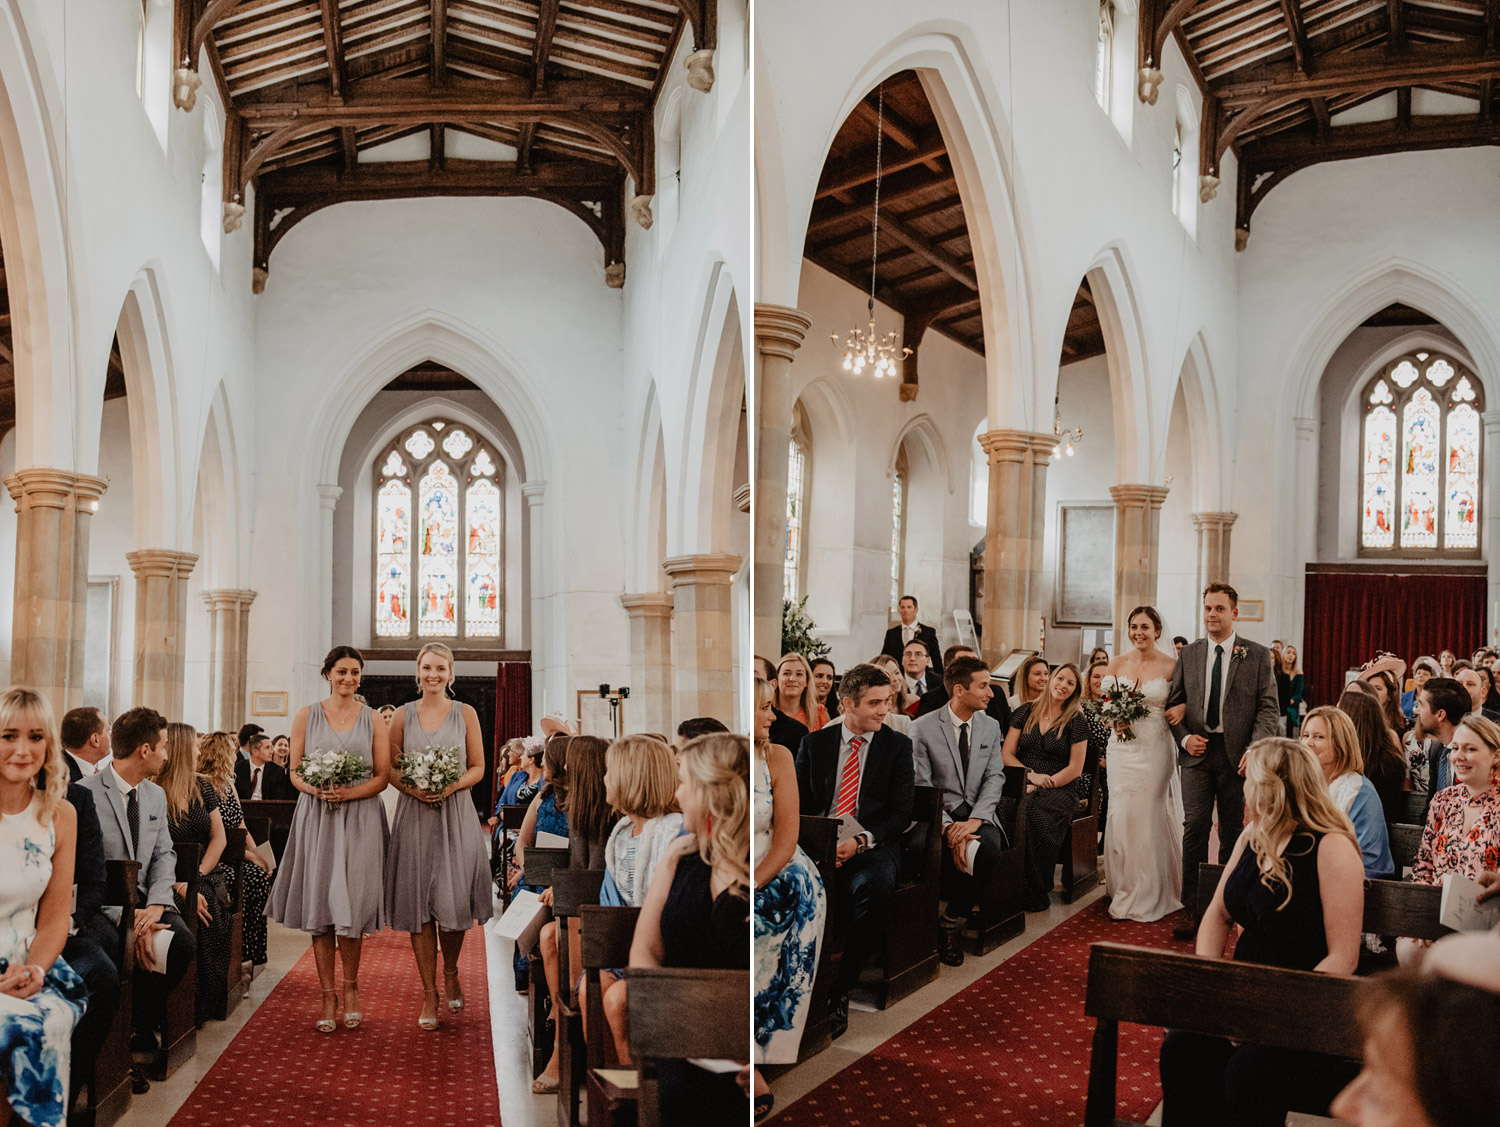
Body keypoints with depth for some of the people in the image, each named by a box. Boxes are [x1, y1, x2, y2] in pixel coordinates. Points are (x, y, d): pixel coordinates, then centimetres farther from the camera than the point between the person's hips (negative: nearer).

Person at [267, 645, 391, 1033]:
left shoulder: (372, 720, 6)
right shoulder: (306, 716, 7)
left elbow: (382, 776, 4)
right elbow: (295, 772, 7)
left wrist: (350, 792, -13)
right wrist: (316, 789, -13)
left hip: (359, 819, -1)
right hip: (316, 817, 1)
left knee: (352, 904, -2)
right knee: (319, 905, 1)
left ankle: (350, 988, 17)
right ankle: (328, 997, 10)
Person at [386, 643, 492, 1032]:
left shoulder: (465, 714, 5)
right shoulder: (403, 715, 6)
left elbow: (478, 767, 5)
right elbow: (390, 767, 7)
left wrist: (451, 786, -12)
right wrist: (410, 787, -12)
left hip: (455, 814, 0)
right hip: (414, 815, 1)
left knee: (454, 901, -1)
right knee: (418, 904, 0)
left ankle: (450, 973, 25)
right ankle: (429, 992, 8)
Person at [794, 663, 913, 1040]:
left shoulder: (897, 745, 9)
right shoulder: (814, 743, 13)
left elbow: (902, 812, 2)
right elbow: (798, 805, 11)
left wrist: (861, 841, -16)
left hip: (873, 846, -1)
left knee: (874, 886, -36)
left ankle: (839, 991, -22)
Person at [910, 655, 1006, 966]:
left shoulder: (990, 727, 10)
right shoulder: (923, 728, -4)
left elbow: (994, 778, 3)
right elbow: (922, 787, -7)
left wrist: (975, 820, -15)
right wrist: (948, 827, -21)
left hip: (978, 815, 3)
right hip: (939, 816, -3)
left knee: (989, 844, -31)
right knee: (962, 851, -35)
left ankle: (951, 921, -12)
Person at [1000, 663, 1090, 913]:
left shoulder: (1076, 721, 5)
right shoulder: (1025, 713, 13)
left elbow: (1075, 769, -1)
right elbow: (1006, 754, 11)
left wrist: (1040, 786, -12)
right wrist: (1031, 775, -8)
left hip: (1060, 789, -2)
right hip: (1023, 785, 2)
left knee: (1035, 814, -37)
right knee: (1001, 810, -34)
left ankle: (1037, 892, -23)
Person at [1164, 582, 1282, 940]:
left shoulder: (1258, 655, 2)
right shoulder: (1188, 655, 10)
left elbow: (1269, 707, -1)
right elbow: (1174, 704, 13)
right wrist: (1184, 737, -4)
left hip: (1237, 754, -1)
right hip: (1197, 751, 1)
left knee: (1233, 832, 6)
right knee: (1194, 827, -6)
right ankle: (1192, 908, -3)